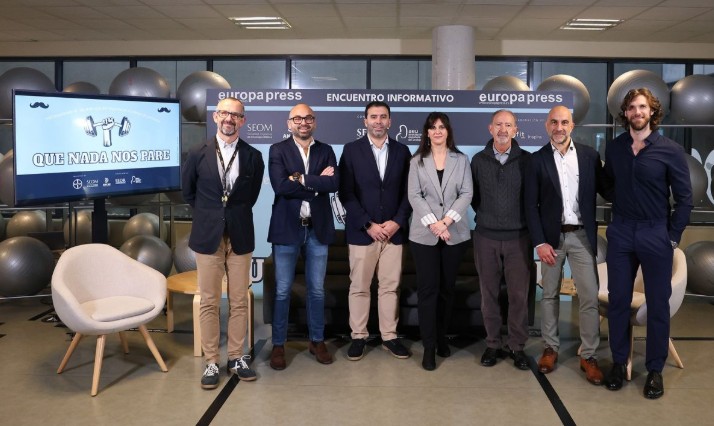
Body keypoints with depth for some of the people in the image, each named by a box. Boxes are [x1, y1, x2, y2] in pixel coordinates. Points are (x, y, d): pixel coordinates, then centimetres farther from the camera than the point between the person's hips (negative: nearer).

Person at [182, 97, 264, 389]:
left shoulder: (253, 156, 1)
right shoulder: (198, 154, 0)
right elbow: (188, 192, 13)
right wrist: (209, 215, 12)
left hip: (240, 236, 1)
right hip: (208, 236, -1)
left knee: (239, 302, 7)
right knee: (209, 303, 4)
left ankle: (236, 358, 20)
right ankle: (211, 362, 14)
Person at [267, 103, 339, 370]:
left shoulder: (326, 151, 8)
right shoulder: (277, 150, 0)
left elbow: (334, 183, -9)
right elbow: (280, 186, -16)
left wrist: (302, 179, -15)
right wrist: (317, 182, -12)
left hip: (317, 229, 3)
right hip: (287, 228, -2)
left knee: (316, 289, 11)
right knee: (282, 290, 4)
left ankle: (317, 341, 25)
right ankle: (278, 345, 16)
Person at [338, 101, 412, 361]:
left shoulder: (402, 151, 8)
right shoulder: (351, 150, 1)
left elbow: (408, 192, 7)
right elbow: (346, 193, -4)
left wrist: (397, 222, -7)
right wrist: (368, 225, -11)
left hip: (393, 230, 2)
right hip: (362, 231, -2)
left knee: (390, 287, 6)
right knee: (359, 287, 4)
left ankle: (389, 336, 16)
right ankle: (358, 337, 16)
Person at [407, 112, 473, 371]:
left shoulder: (461, 160, 8)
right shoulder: (417, 161, 7)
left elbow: (466, 194, 0)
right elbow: (414, 196, -2)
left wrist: (447, 220, -14)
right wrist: (433, 223, -15)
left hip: (455, 233, 1)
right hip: (424, 234, -1)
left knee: (447, 288, 8)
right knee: (428, 289, -3)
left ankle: (442, 338, 24)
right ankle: (429, 347, 3)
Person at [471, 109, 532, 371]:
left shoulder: (527, 160, -1)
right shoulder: (478, 160, 4)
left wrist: (525, 221, 4)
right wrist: (484, 215, 8)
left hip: (519, 237, -1)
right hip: (486, 237, 1)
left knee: (519, 295, 3)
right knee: (489, 293, 7)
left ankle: (517, 346, 16)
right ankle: (493, 344, 19)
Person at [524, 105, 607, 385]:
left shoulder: (589, 155, 3)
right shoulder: (537, 160, 0)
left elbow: (603, 189, 6)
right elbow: (531, 205, -3)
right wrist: (539, 242, -9)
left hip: (582, 236, 1)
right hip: (551, 236, 0)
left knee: (590, 297, -2)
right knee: (550, 295, 10)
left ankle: (589, 356, 9)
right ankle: (551, 347, 24)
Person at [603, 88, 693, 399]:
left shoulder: (670, 150, -6)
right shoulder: (614, 147, 3)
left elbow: (684, 198, -3)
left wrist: (672, 237, -5)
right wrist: (618, 213, 6)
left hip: (656, 235, -2)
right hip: (620, 233, 3)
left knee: (658, 303, 6)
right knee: (618, 300, 7)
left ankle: (655, 369, 19)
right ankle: (619, 361, 22)